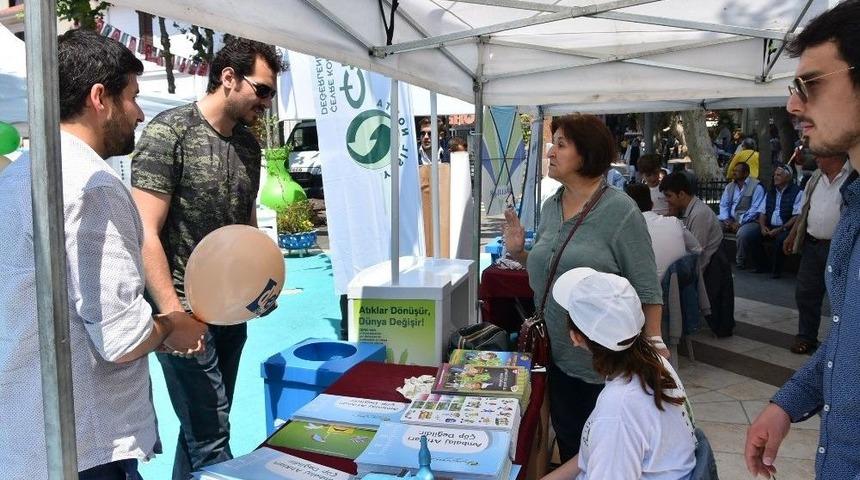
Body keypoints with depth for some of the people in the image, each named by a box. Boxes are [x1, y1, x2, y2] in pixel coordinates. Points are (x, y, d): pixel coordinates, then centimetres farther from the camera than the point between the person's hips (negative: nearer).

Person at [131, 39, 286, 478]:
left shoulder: (249, 144, 9)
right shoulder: (168, 132, -11)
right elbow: (145, 234, -16)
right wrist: (174, 313, -20)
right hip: (186, 308, -7)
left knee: (205, 425, 17)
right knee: (210, 436, -2)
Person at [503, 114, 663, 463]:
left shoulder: (619, 210, -14)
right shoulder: (550, 207, 5)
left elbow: (646, 288, -14)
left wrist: (653, 343, -18)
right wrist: (519, 253, -2)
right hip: (557, 355, 6)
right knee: (568, 445, 21)